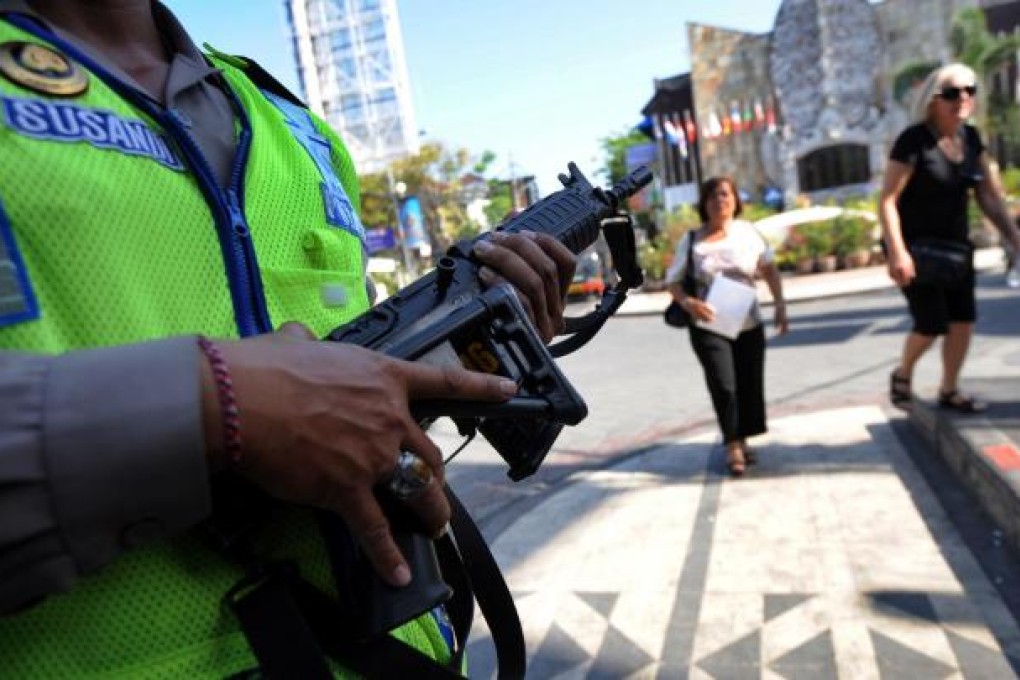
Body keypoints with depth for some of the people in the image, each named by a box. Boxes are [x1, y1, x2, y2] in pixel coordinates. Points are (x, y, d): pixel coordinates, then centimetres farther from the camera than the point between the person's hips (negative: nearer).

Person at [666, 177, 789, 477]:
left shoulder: (749, 232, 1)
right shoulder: (692, 239, -4)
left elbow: (769, 268, 11)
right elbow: (673, 279, -1)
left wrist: (780, 305, 2)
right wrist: (687, 302, -21)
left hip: (749, 324, 3)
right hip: (708, 326, -3)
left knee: (750, 384, 8)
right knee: (723, 385, -8)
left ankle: (743, 440, 28)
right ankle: (733, 446, 10)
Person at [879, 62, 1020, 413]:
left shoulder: (971, 138, 4)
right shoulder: (914, 140, -17)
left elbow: (989, 194, 8)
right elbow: (887, 200, -22)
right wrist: (897, 252, -30)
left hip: (955, 243, 7)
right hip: (916, 245, -7)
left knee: (964, 319, 4)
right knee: (932, 324, -6)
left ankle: (949, 391, 21)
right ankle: (902, 374, 22)